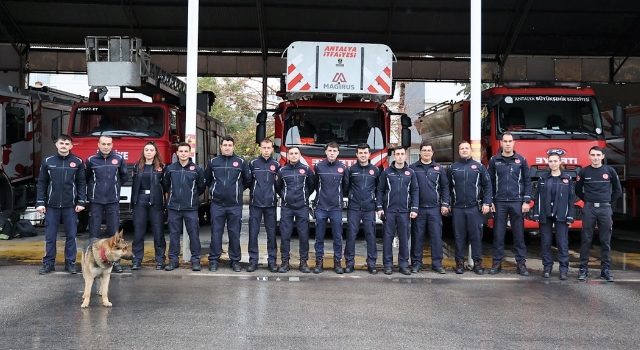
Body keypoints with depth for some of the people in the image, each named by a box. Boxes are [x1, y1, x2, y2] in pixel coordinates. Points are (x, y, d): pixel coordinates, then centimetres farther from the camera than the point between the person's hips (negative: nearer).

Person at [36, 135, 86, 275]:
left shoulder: (78, 162, 2)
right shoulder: (47, 162, 3)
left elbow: (81, 183, 2)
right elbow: (42, 183, 4)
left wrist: (81, 202, -4)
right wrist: (40, 203, -1)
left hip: (70, 206, 0)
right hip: (52, 205, 1)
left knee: (71, 235, 5)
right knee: (50, 236, 5)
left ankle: (70, 262, 14)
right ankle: (48, 262, 14)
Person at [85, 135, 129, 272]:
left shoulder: (119, 159, 0)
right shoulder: (91, 160, -2)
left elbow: (125, 176, 14)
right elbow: (85, 178, 13)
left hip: (113, 201, 1)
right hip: (96, 201, 0)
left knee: (114, 232, 4)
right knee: (94, 232, 4)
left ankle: (115, 261, 11)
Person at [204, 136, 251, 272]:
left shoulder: (241, 162, 2)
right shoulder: (213, 162, 5)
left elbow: (248, 180, 10)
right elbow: (207, 179, 18)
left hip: (235, 204, 0)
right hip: (217, 204, 1)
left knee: (235, 233, 5)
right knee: (216, 232, 3)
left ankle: (235, 260, 13)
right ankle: (213, 259, 10)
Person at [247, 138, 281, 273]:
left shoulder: (276, 165, 5)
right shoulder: (253, 164, 4)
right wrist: (254, 192, 5)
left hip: (270, 204, 0)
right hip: (255, 203, 0)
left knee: (271, 233, 3)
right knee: (253, 233, 1)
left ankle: (272, 260, 10)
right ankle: (253, 260, 7)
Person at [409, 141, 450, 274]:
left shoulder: (439, 168, 8)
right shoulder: (413, 168, 4)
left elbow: (445, 187, 8)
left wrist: (445, 204, 0)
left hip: (435, 208, 1)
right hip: (418, 208, -1)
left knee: (437, 236, 1)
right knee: (417, 236, 3)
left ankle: (437, 263, 7)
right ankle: (416, 263, 10)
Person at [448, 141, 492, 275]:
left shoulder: (479, 167, 5)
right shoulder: (453, 168, 9)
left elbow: (487, 186, 2)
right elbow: (448, 187, 10)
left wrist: (486, 203, -6)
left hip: (474, 207, -1)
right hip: (457, 208, 1)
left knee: (476, 235, 1)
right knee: (459, 236, 4)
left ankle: (477, 262, 7)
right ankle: (460, 262, 11)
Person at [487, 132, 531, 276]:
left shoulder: (521, 160, 4)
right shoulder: (494, 160, 5)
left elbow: (527, 181, 4)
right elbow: (490, 182, 7)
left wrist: (527, 201, -3)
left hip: (517, 202, 0)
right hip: (499, 202, 0)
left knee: (519, 233, 2)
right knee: (498, 233, 3)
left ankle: (521, 263, 7)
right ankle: (497, 262, 10)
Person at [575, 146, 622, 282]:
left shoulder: (610, 171, 2)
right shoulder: (583, 171, 0)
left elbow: (618, 190, 12)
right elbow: (578, 190, 12)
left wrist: (609, 201, 8)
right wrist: (587, 200, 8)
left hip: (605, 209, 1)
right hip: (589, 209, 0)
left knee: (605, 240, 4)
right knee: (586, 240, 1)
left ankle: (605, 269, 9)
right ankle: (583, 268, 6)